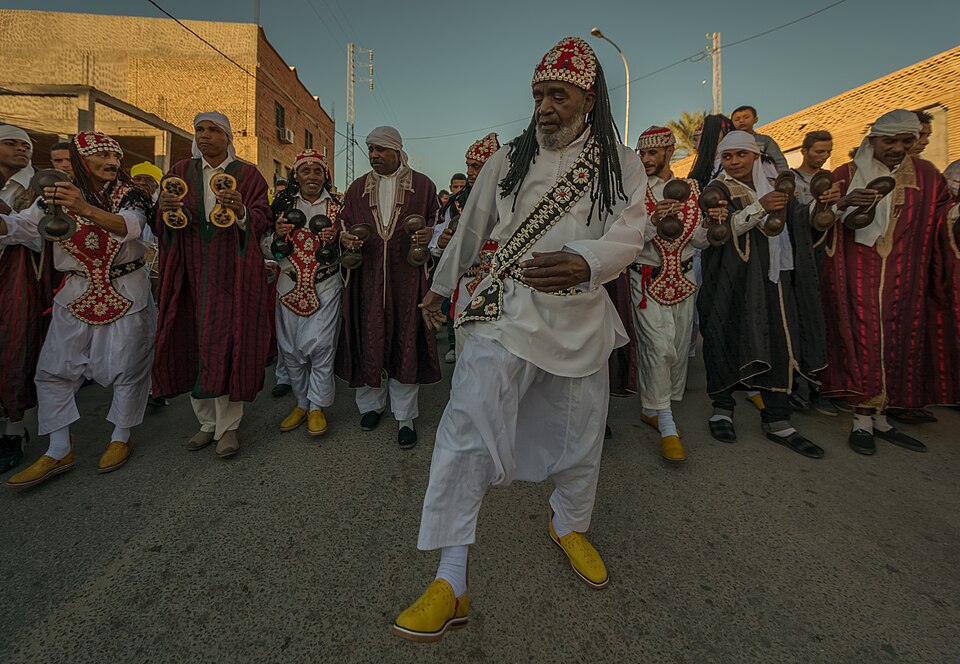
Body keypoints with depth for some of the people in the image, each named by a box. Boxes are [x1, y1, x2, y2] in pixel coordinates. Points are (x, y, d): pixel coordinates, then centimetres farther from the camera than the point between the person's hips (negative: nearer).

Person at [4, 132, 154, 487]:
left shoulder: (130, 194, -3)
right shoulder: (58, 194, 5)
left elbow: (129, 227, -23)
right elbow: (24, 227, 2)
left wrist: (86, 209, -40)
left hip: (126, 292, -3)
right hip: (77, 294, 3)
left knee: (126, 367, 1)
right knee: (54, 369, 1)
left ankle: (121, 438, 18)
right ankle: (59, 451, 11)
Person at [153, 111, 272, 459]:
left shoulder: (248, 175, 5)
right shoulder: (181, 171, 13)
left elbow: (263, 221, -4)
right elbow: (160, 227, 8)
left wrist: (241, 212, -24)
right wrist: (164, 208, -15)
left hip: (231, 273, -3)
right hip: (192, 272, 4)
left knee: (225, 343, -6)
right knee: (194, 344, 4)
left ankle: (228, 426, 4)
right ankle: (208, 421, 19)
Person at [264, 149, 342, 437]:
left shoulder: (336, 206, 4)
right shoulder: (282, 204, 6)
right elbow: (266, 249, 8)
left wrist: (336, 239, -15)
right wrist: (277, 235, -12)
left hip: (325, 286, -2)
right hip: (290, 286, 2)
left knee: (319, 345, -8)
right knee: (291, 348, 6)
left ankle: (317, 406, 8)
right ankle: (301, 402, 23)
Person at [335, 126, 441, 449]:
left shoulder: (422, 185, 7)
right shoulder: (357, 188, 14)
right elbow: (343, 226, 18)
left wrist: (428, 234, -12)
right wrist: (346, 239, -5)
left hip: (407, 277, -2)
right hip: (367, 277, 3)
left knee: (405, 342, -1)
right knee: (368, 341, 4)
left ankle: (405, 416, 10)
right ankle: (371, 404, 24)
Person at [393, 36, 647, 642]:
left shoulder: (620, 165, 5)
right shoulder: (507, 161, 8)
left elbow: (629, 234, -10)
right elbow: (470, 229, 17)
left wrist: (582, 262, -32)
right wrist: (442, 287, 23)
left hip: (581, 318, 1)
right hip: (505, 312, 0)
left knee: (580, 436, 13)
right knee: (468, 428, -16)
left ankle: (570, 525, 43)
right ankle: (451, 581, -6)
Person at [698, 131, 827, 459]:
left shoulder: (772, 187, 17)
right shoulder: (718, 189, 1)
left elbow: (801, 225, 19)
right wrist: (759, 208, -23)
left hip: (774, 276, 5)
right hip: (735, 280, -5)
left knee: (779, 344, 2)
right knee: (731, 342, -4)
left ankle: (776, 420, 9)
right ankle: (722, 408, 13)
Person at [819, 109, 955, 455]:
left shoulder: (926, 175, 11)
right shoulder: (847, 174, 2)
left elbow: (945, 211, 16)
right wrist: (843, 203, -25)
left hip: (902, 277, 4)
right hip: (857, 276, -4)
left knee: (897, 342, 5)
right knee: (863, 342, -6)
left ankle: (879, 418, 16)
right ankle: (862, 421, 2)